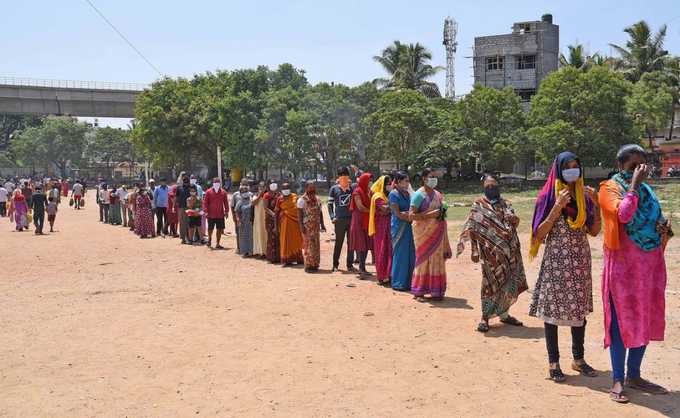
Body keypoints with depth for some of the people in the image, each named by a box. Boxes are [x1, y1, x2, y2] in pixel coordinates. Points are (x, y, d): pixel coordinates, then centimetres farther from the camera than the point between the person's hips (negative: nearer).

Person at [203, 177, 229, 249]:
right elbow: (205, 202, -3)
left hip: (220, 215, 2)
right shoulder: (208, 192, -2)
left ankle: (217, 244, 12)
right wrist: (206, 211, -11)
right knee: (210, 229, 8)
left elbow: (226, 202, 8)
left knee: (220, 229, 3)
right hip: (211, 214, -2)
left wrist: (226, 211, 3)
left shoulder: (223, 192, 5)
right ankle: (209, 239, 36)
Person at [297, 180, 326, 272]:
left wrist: (322, 224, 12)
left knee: (316, 245, 7)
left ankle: (315, 264, 15)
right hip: (307, 226, -6)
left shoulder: (317, 199, 13)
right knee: (308, 245, -6)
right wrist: (301, 226, -17)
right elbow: (299, 214, -9)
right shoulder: (302, 199, -5)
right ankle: (308, 265, -1)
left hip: (316, 226, 6)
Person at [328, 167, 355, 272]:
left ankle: (350, 264, 16)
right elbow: (330, 204, 4)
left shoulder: (352, 188, 5)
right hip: (339, 220, -2)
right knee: (338, 242, 6)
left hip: (352, 218, 2)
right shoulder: (334, 188, 2)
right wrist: (332, 217, -6)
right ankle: (335, 264, 16)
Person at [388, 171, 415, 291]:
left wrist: (407, 214, -4)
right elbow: (397, 213, -13)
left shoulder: (407, 194, 14)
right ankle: (398, 283, 6)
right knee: (400, 255, -3)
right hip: (399, 227, -7)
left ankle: (407, 282, 16)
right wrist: (410, 217, -11)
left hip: (408, 227, 7)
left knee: (410, 255, 7)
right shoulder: (394, 194, -8)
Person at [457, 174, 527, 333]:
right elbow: (472, 230, -5)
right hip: (491, 250, -5)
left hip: (509, 249, 5)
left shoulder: (505, 204, 13)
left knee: (508, 281, 8)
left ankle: (503, 314, 22)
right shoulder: (479, 205, 0)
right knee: (491, 282, -5)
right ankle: (485, 317, 2)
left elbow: (516, 221, 4)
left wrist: (513, 218, -20)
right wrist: (474, 251, -13)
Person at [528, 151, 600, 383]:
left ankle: (578, 359, 24)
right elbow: (539, 233, -11)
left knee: (579, 309, 10)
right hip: (556, 261, -4)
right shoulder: (548, 196, -5)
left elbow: (594, 231, 5)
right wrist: (557, 207, -19)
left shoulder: (584, 196, 6)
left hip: (581, 260, 4)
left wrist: (596, 204, -7)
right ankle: (553, 362, 10)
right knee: (553, 309, 0)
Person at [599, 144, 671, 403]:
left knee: (646, 319, 11)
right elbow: (623, 215, -24)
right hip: (624, 263, -7)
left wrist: (664, 229, 2)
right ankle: (617, 381, 5)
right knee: (622, 320, -3)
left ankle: (634, 376, 23)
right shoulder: (610, 188, -6)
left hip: (650, 263, 7)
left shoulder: (646, 189, 15)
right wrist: (634, 185, -18)